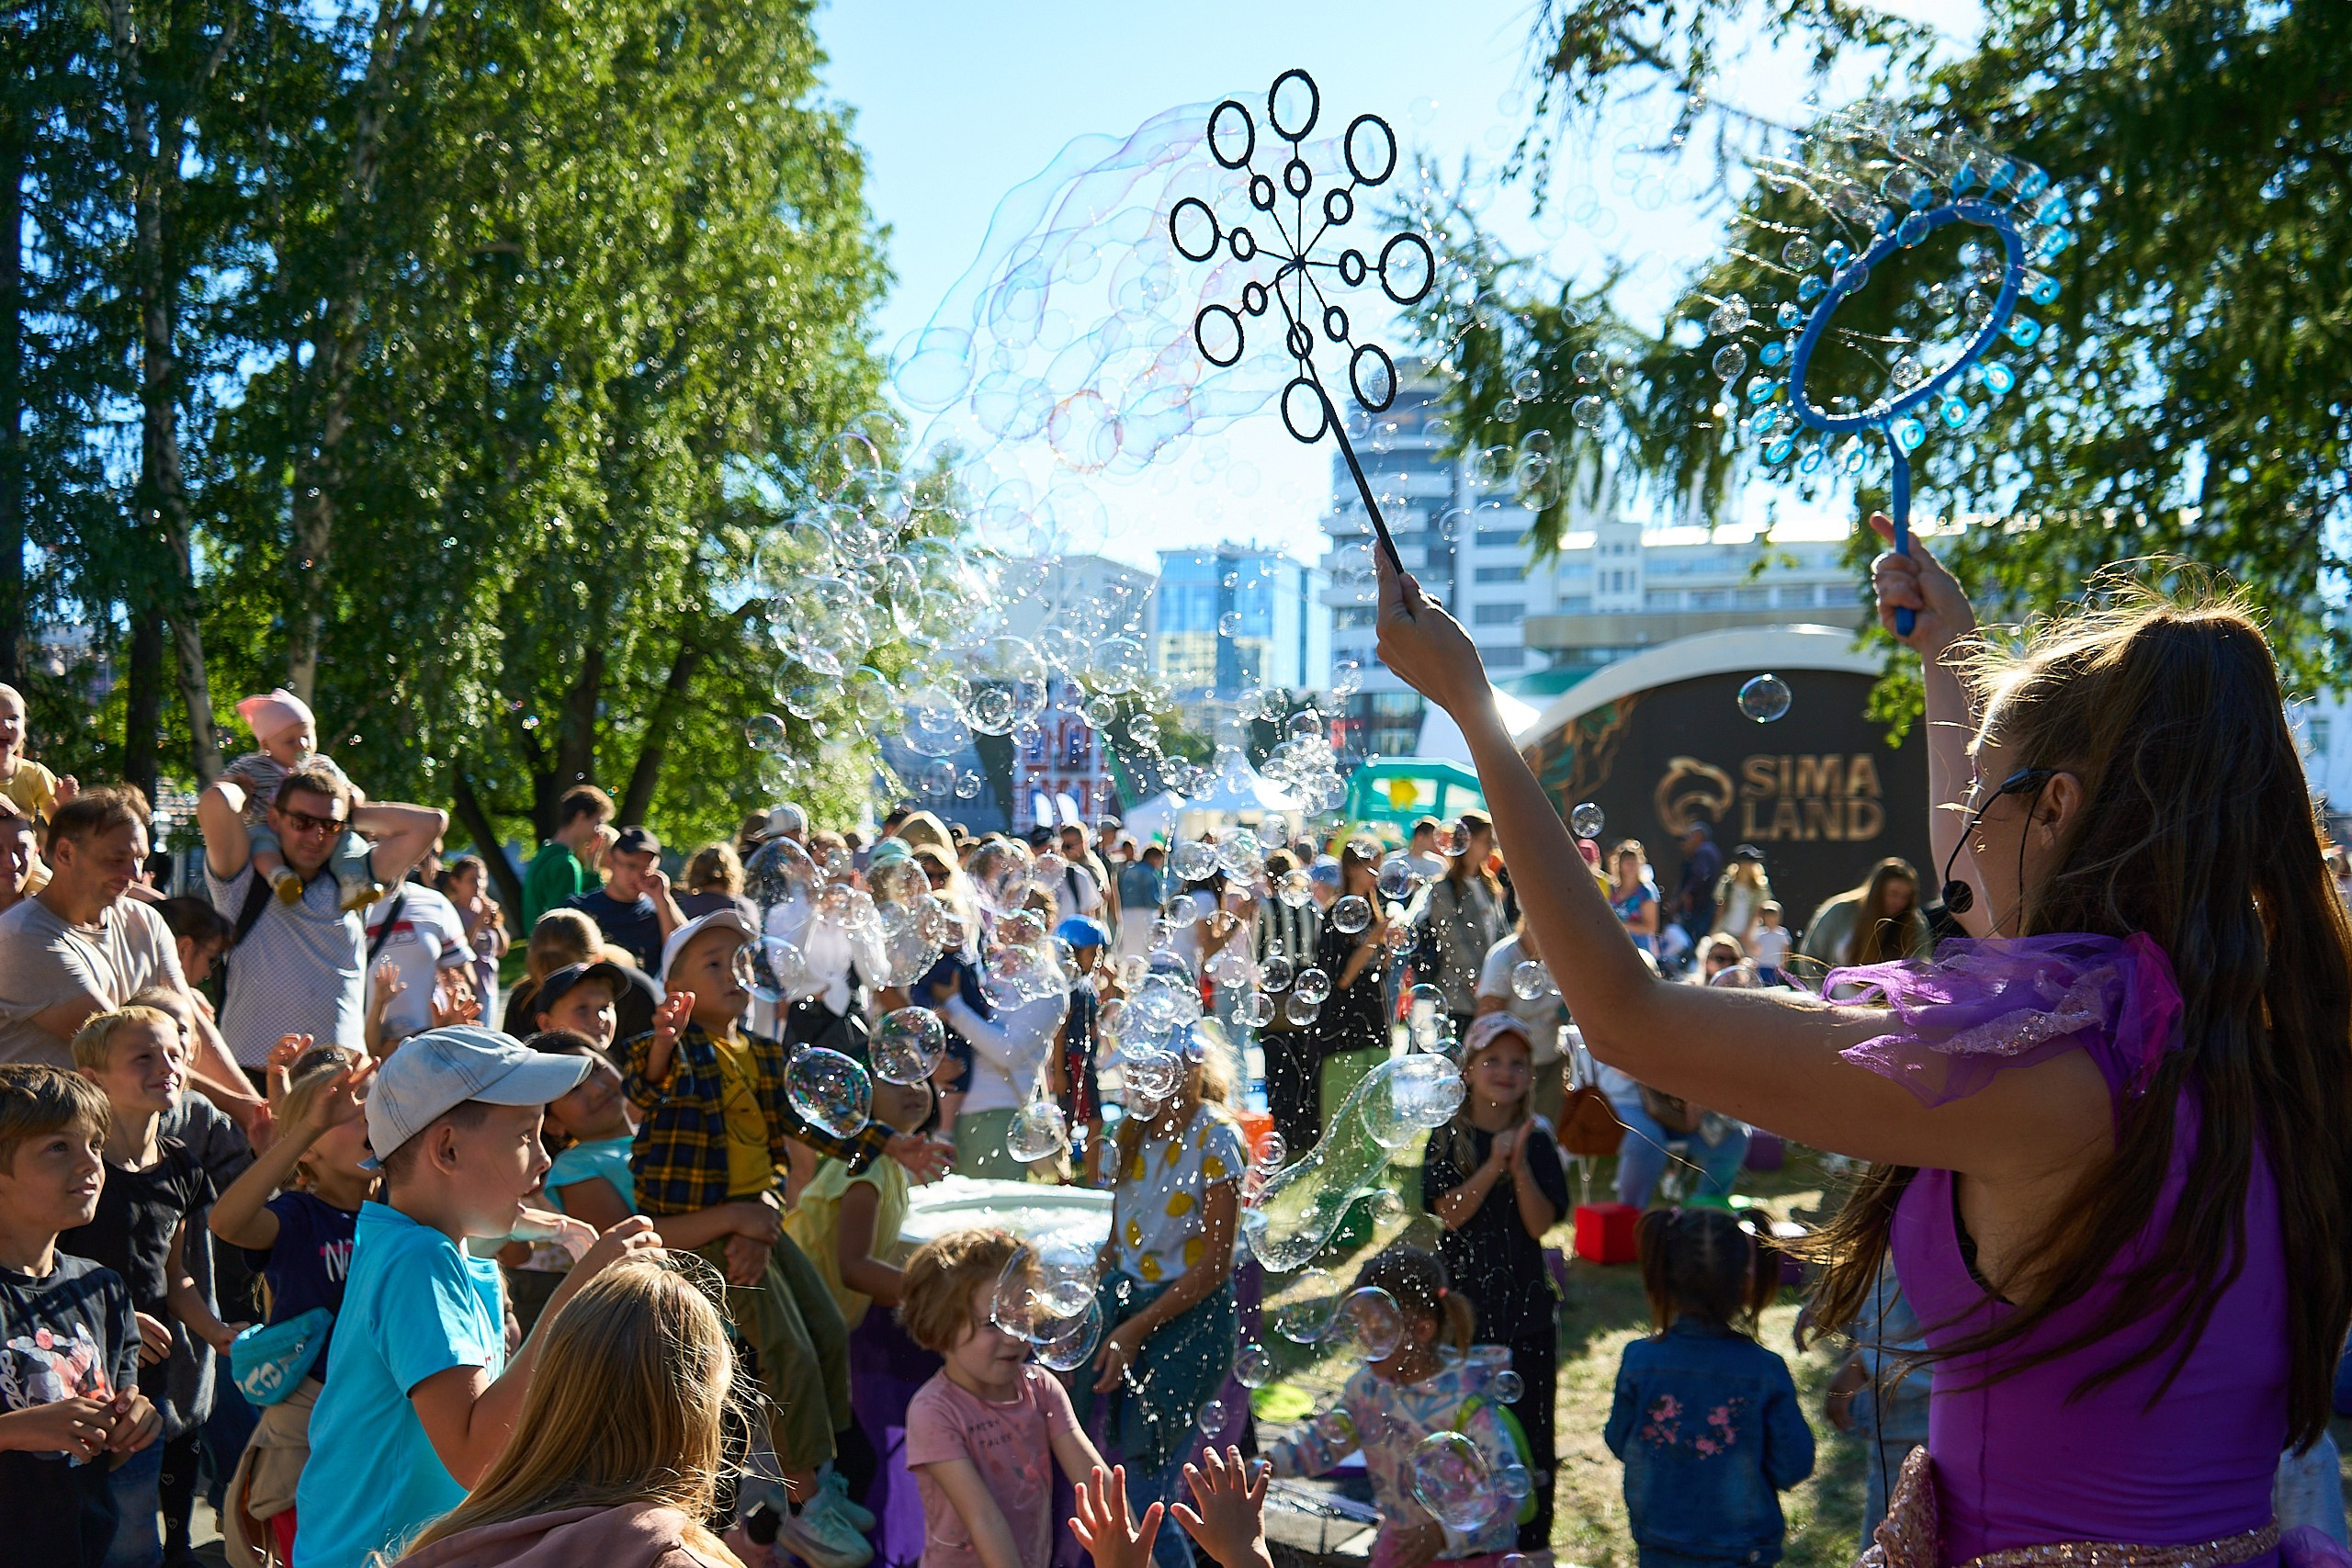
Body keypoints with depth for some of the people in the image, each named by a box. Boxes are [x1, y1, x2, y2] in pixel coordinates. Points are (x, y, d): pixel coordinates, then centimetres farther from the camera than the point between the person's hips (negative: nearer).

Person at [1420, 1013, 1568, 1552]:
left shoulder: (1537, 1140, 1)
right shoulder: (1449, 1138, -1)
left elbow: (1540, 1224, -7)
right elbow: (1450, 1212, -12)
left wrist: (1520, 1166, -21)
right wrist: (1493, 1167, -23)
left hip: (1524, 1300, 1)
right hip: (1463, 1296, -1)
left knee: (1530, 1422, 4)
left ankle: (1531, 1539, 16)